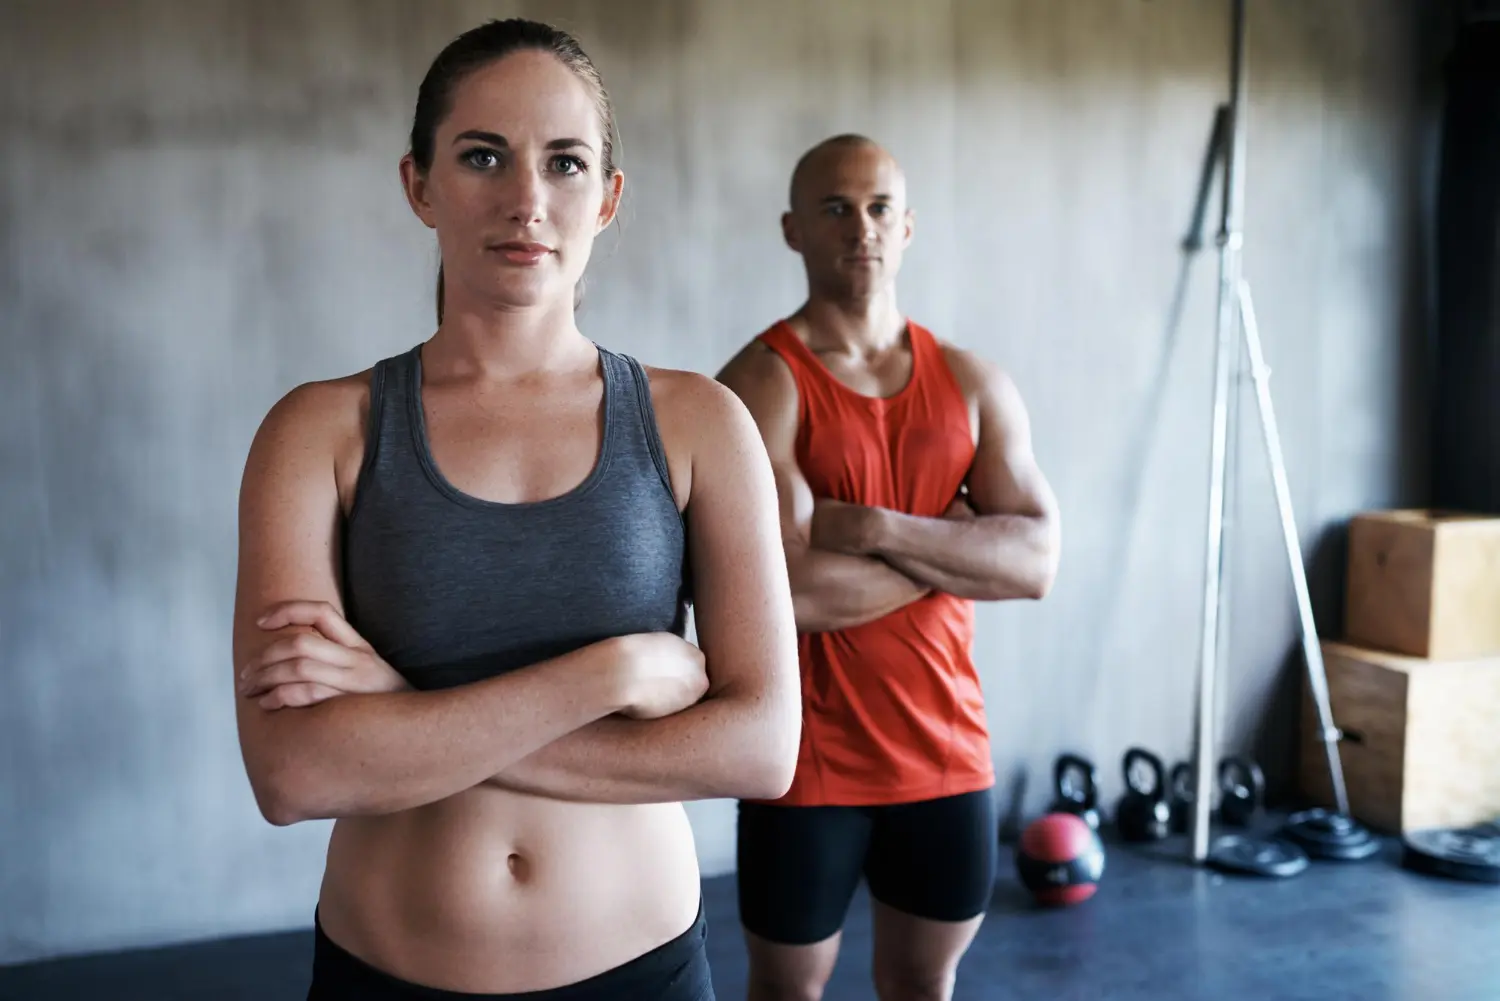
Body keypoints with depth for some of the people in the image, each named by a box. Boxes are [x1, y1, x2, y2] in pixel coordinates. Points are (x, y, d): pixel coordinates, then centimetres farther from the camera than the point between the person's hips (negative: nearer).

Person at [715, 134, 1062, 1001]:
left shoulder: (973, 383, 3)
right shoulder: (762, 384, -12)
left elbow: (1037, 561, -7)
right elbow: (781, 593, -23)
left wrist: (877, 529, -20)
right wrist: (954, 548, -12)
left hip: (947, 749, 5)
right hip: (805, 757, -4)